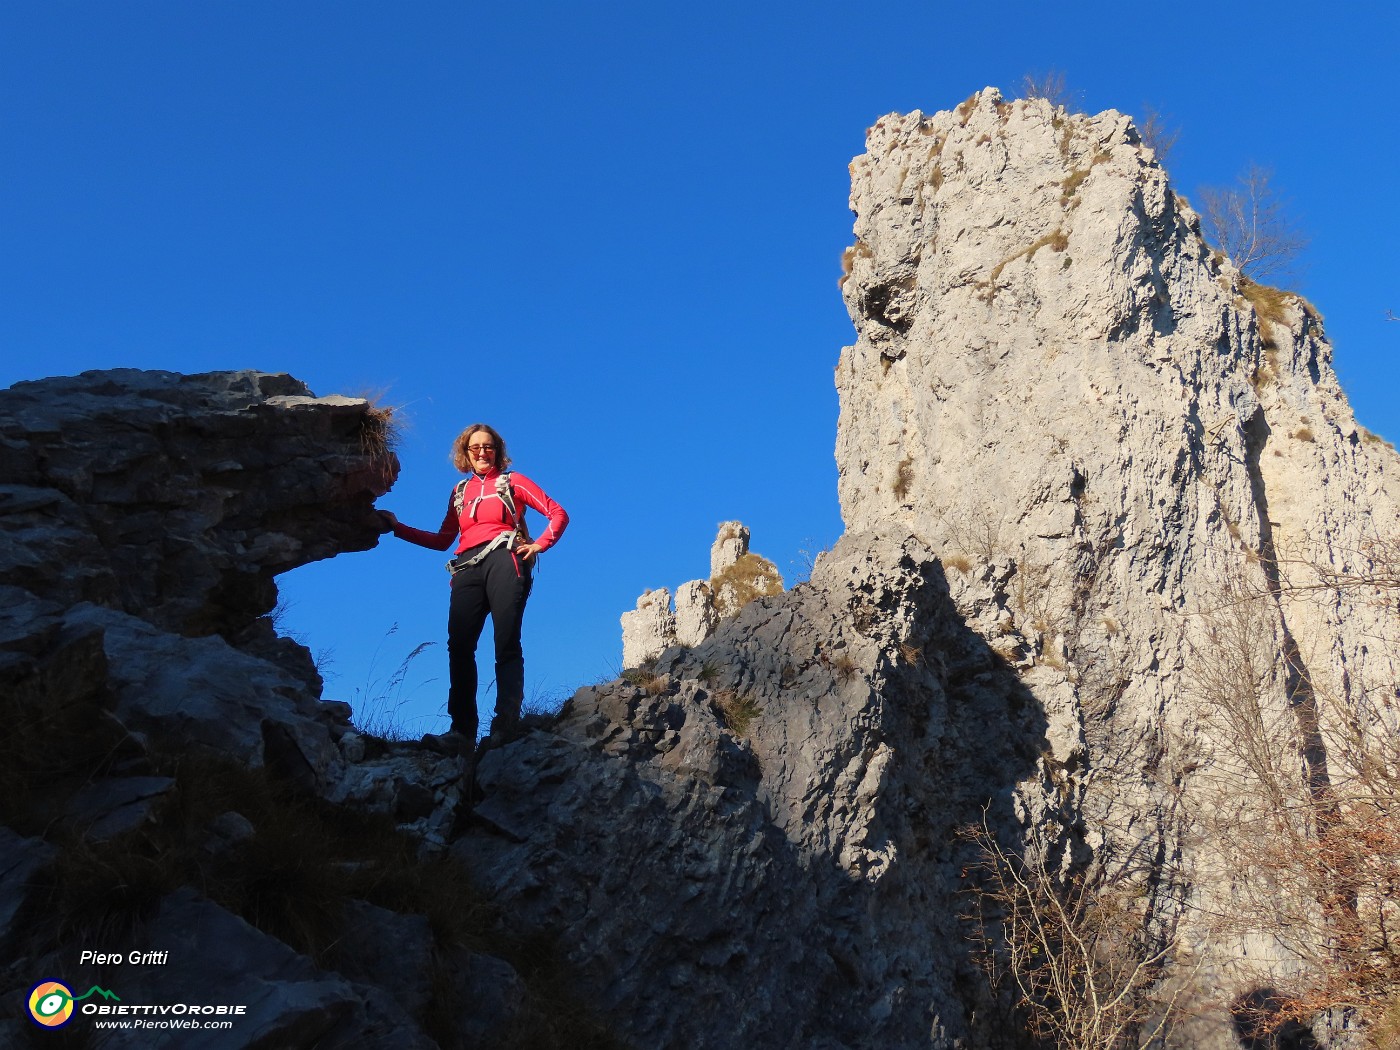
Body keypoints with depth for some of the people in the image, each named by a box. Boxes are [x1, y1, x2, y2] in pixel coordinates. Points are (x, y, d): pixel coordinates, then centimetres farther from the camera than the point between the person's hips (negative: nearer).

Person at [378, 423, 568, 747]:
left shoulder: (512, 480, 16)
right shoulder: (460, 491, 27)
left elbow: (558, 514, 11)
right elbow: (442, 540, 25)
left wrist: (539, 545, -2)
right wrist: (398, 527, 21)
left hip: (503, 559, -4)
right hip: (467, 568, 4)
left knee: (506, 642, -15)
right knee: (459, 644, -13)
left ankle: (505, 726, -24)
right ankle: (462, 730, -16)